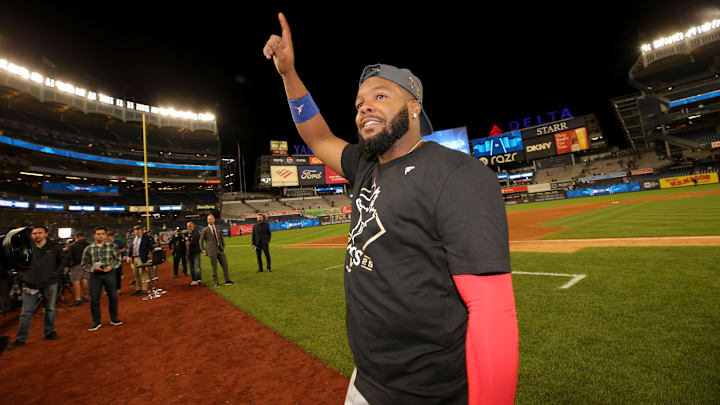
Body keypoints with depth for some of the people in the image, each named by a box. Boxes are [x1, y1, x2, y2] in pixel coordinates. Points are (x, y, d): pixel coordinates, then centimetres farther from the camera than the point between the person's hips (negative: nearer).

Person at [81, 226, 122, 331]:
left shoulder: (112, 246, 0)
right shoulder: (88, 249, 3)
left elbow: (118, 259, 4)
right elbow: (84, 264, 7)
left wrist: (111, 266, -13)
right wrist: (93, 268, -12)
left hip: (109, 274, -1)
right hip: (95, 275, 1)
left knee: (113, 297, 7)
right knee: (94, 299, 3)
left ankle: (114, 318, 24)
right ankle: (96, 322, 21)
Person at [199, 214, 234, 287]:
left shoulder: (218, 229, 12)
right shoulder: (205, 230, 1)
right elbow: (201, 241, 5)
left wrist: (224, 247, 11)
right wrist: (203, 250, -3)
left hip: (220, 249, 4)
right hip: (212, 250, -4)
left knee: (225, 265, 3)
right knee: (214, 267, 1)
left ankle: (227, 281, 13)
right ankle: (216, 282, 14)